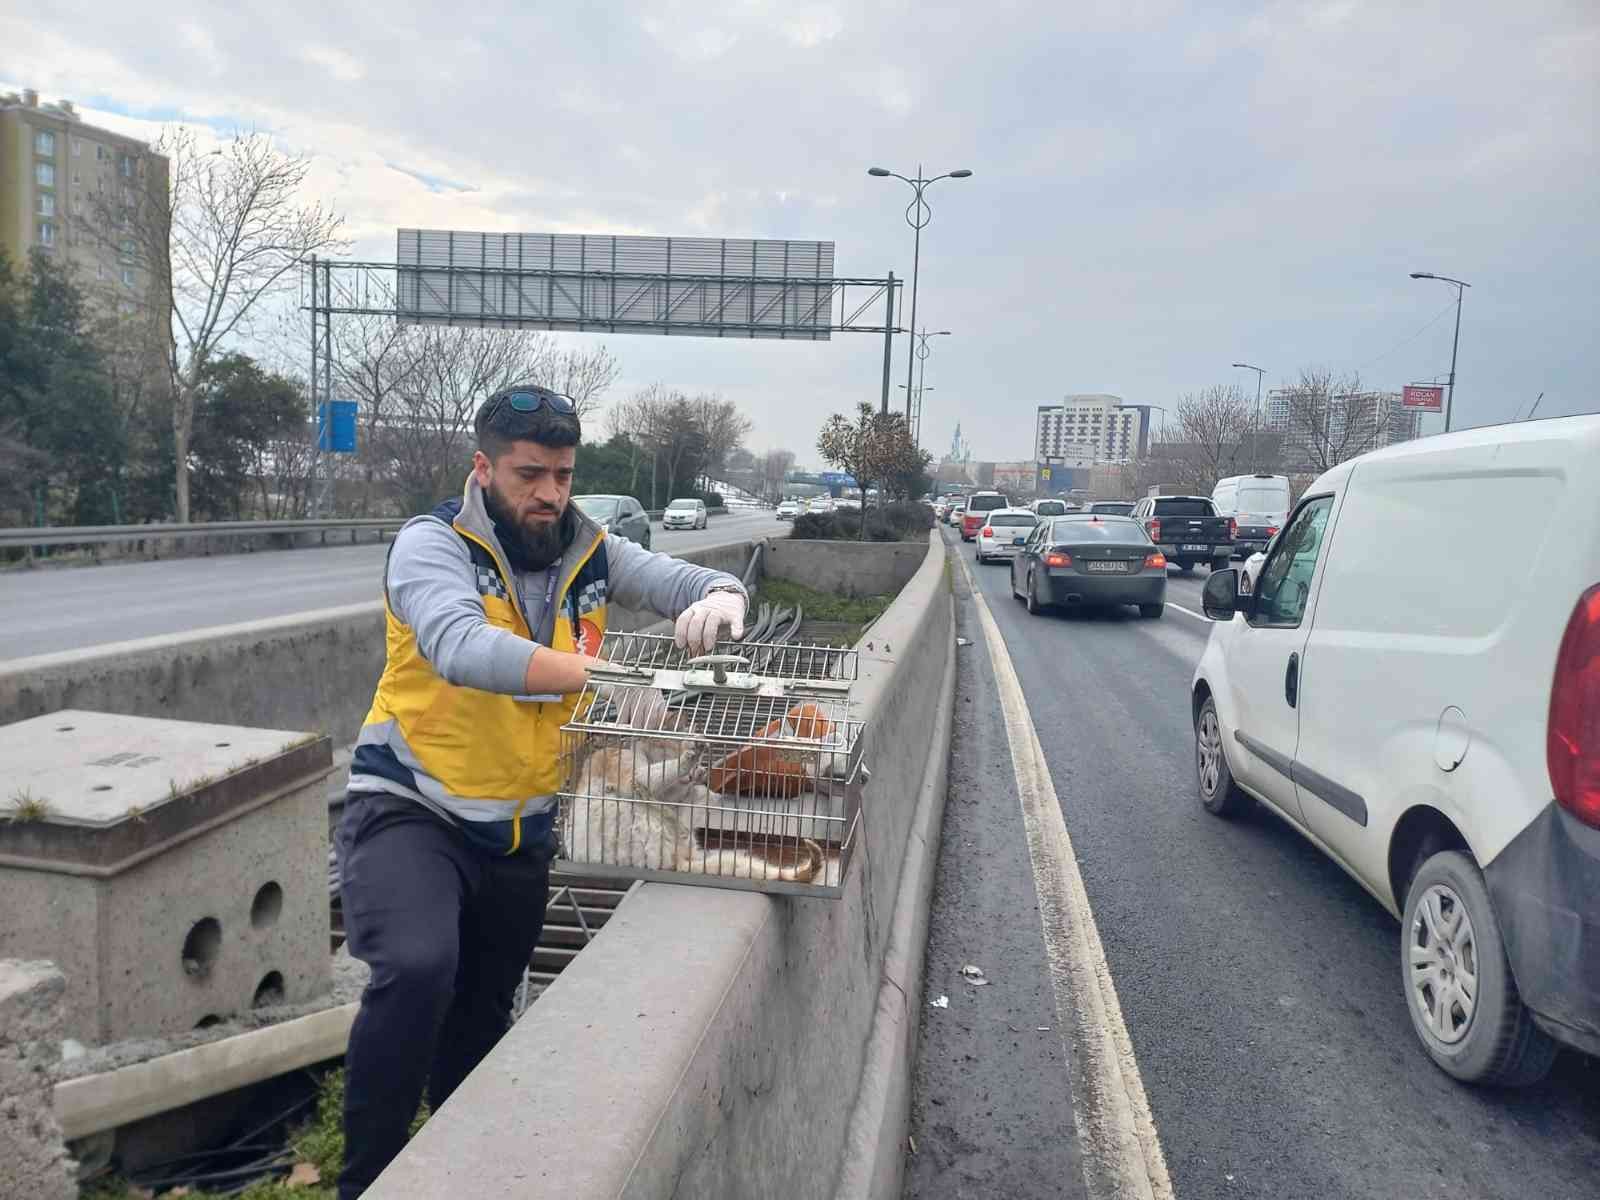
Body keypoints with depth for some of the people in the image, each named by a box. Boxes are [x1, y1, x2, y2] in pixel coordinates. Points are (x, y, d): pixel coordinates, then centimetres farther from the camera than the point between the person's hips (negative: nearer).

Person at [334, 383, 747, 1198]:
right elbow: (463, 647, -35)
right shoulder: (431, 544, -16)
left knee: (482, 1021, 18)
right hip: (411, 812, -4)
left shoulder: (590, 551, -2)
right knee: (417, 970, -29)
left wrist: (719, 600, -27)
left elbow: (701, 584, -2)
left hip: (520, 831, 5)